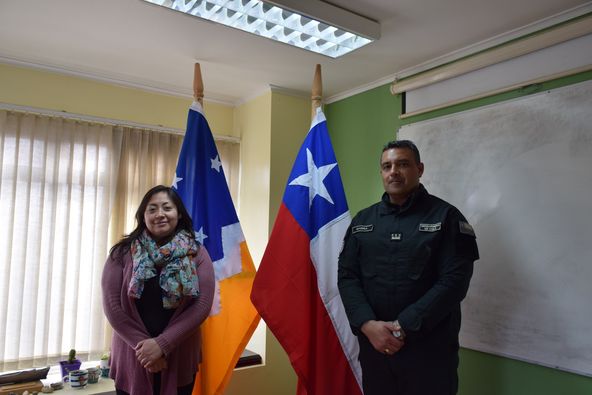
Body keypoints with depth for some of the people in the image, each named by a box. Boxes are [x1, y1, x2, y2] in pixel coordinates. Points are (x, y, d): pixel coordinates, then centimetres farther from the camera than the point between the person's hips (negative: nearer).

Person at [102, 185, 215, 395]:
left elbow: (202, 304, -9)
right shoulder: (123, 252, -2)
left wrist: (162, 344, -15)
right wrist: (142, 344, -13)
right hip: (132, 359, 0)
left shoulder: (196, 253, -3)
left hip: (179, 360, 0)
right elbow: (112, 305, -6)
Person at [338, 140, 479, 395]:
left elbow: (454, 281, -12)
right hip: (373, 345, 3)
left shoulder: (445, 216, -4)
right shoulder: (362, 220, 7)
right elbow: (347, 276, 2)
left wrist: (403, 327, -16)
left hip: (430, 348, -3)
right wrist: (367, 324, -14)